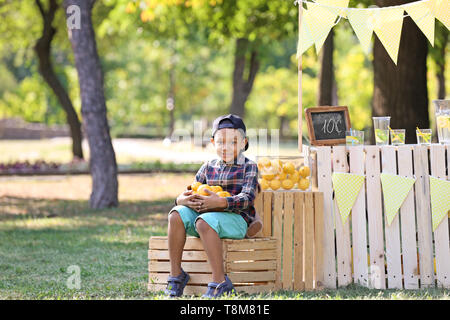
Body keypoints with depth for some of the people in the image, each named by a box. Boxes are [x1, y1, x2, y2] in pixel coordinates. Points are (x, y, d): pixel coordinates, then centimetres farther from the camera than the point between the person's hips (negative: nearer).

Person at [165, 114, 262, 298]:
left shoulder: (249, 167, 2)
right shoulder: (209, 167, 17)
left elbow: (247, 198, -13)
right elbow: (190, 191, 14)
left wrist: (219, 202, -29)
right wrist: (183, 199, -13)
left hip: (237, 219, -5)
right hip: (207, 214, 5)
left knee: (204, 222, -36)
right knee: (177, 215, -22)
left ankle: (220, 282, -34)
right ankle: (176, 274, -17)